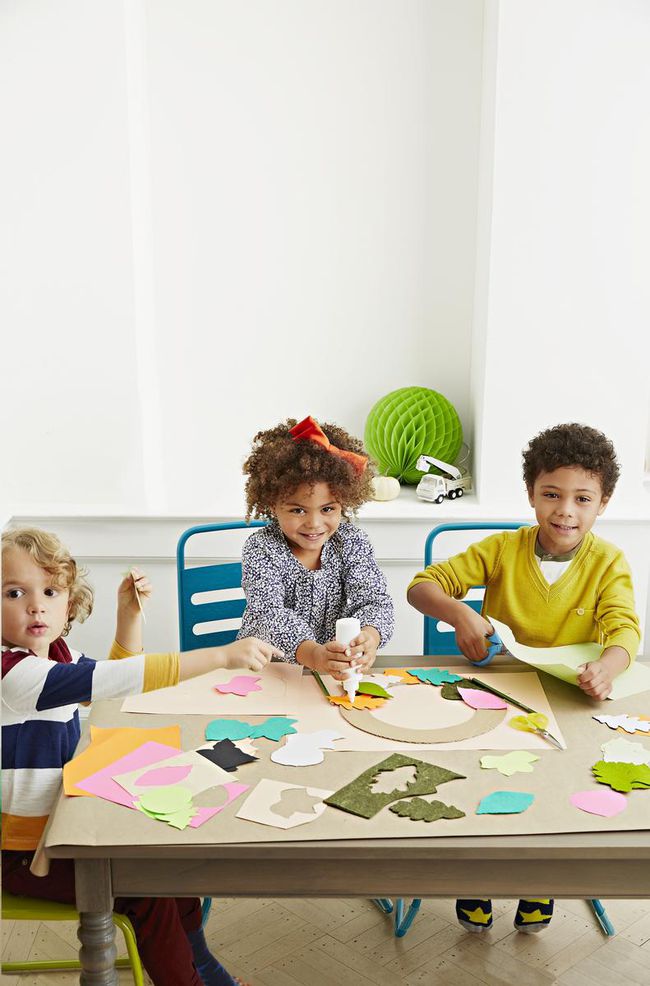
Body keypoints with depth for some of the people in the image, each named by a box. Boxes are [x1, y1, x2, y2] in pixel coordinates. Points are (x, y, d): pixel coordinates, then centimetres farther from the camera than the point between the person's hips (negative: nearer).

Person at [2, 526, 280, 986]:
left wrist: (129, 613, 0)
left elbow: (112, 676, 16)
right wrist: (222, 655, -43)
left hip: (63, 823, 9)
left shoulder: (55, 653, -1)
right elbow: (117, 679, -41)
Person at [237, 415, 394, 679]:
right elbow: (268, 614, -26)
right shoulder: (260, 549, -11)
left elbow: (373, 600, -13)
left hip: (339, 665, 4)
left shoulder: (352, 542, -2)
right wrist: (312, 653, -46)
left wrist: (369, 637, -39)